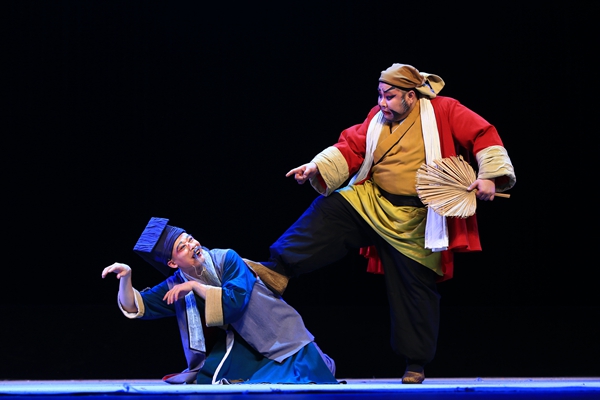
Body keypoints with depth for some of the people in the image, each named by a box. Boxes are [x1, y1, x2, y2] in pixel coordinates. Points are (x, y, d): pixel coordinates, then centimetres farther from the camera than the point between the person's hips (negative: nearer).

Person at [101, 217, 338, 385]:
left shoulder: (226, 260, -15)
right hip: (241, 345, 5)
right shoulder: (176, 286, -2)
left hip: (278, 336, -5)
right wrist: (125, 279, -22)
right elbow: (135, 308, -5)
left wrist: (194, 286, -23)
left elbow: (234, 301, -28)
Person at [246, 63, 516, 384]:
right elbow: (350, 149, 1)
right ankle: (279, 272, -20)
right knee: (328, 213, -16)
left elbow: (484, 136, -12)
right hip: (370, 202, 4)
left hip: (415, 221, -4)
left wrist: (490, 176, -22)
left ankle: (416, 363, 15)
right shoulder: (377, 119, 5)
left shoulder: (443, 112, -10)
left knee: (415, 289, 4)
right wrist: (318, 167, -14)